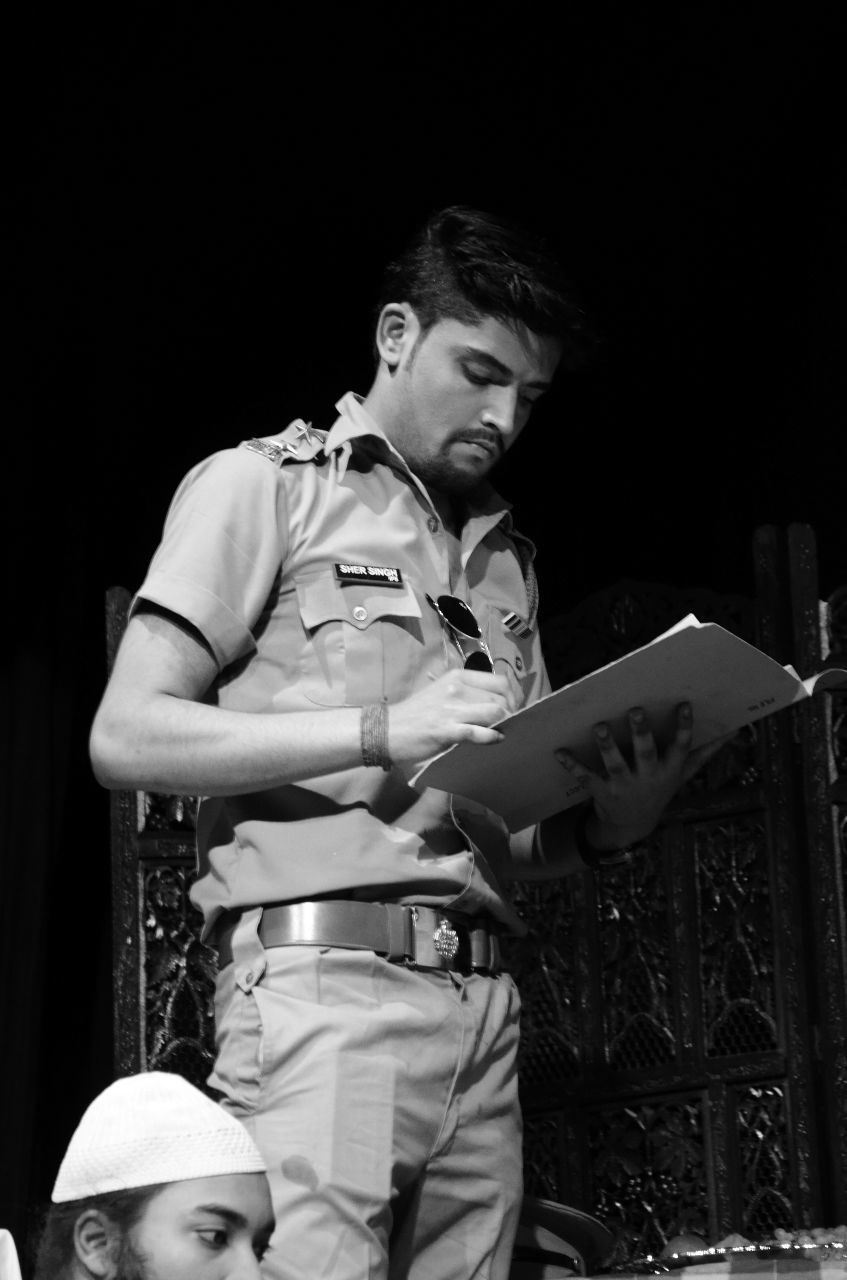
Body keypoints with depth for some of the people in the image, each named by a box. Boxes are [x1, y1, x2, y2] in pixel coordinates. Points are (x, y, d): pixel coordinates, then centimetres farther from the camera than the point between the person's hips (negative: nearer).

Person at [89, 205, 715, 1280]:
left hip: (481, 998, 6)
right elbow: (126, 737, -4)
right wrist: (381, 730, -12)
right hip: (325, 979, -6)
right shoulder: (266, 485, 6)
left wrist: (611, 822, -2)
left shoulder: (506, 556, 24)